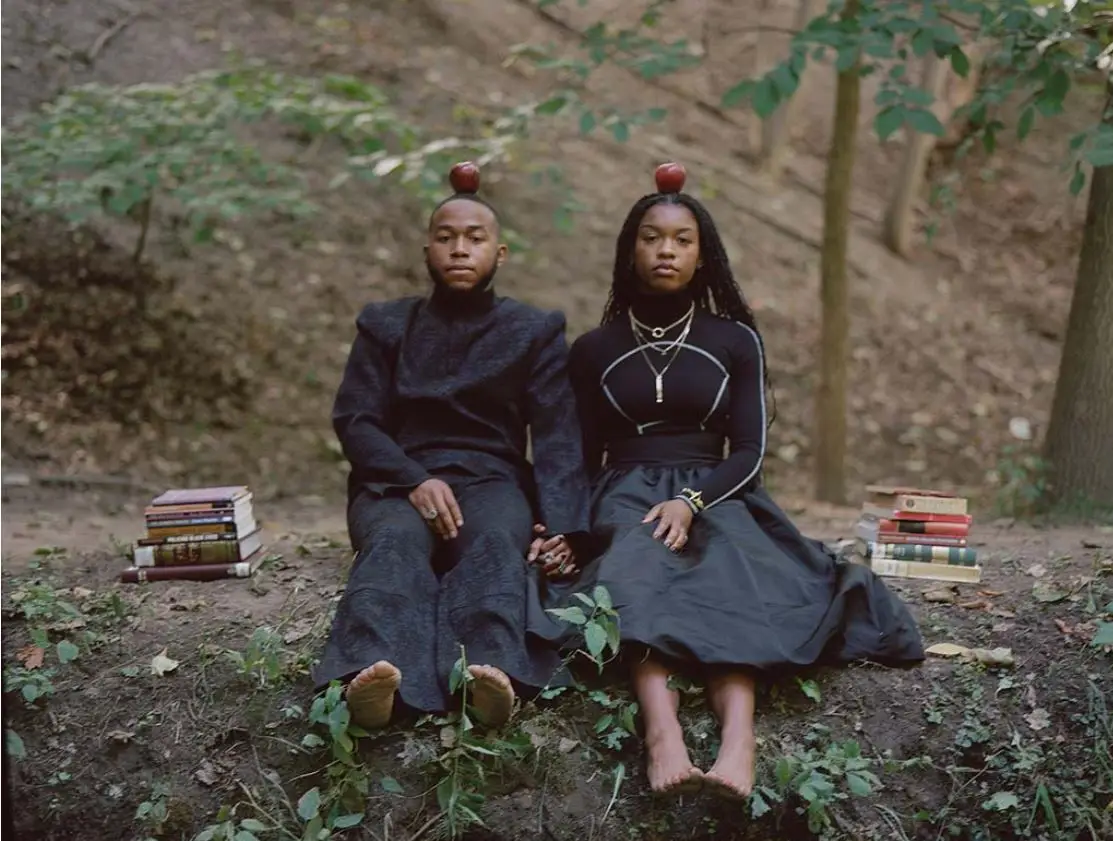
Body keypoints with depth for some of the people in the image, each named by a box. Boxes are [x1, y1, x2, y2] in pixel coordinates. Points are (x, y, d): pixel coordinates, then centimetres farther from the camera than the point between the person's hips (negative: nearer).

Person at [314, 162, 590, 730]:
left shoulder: (535, 332, 15)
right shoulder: (385, 326, 17)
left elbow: (557, 438, 3)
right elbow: (354, 420, 4)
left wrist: (562, 527, -16)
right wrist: (415, 481, -16)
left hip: (492, 478, 0)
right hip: (396, 481, 0)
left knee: (497, 541, -35)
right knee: (396, 543, -35)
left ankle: (492, 670, -62)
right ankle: (372, 672, -62)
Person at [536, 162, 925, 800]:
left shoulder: (735, 340, 12)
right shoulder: (594, 349, 15)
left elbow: (749, 453, 4)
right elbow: (583, 457, 14)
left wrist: (691, 501, -17)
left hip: (713, 492, 0)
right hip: (628, 493, 0)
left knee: (728, 567, -35)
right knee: (636, 564, -35)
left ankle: (739, 736, -57)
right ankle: (662, 729, -58)